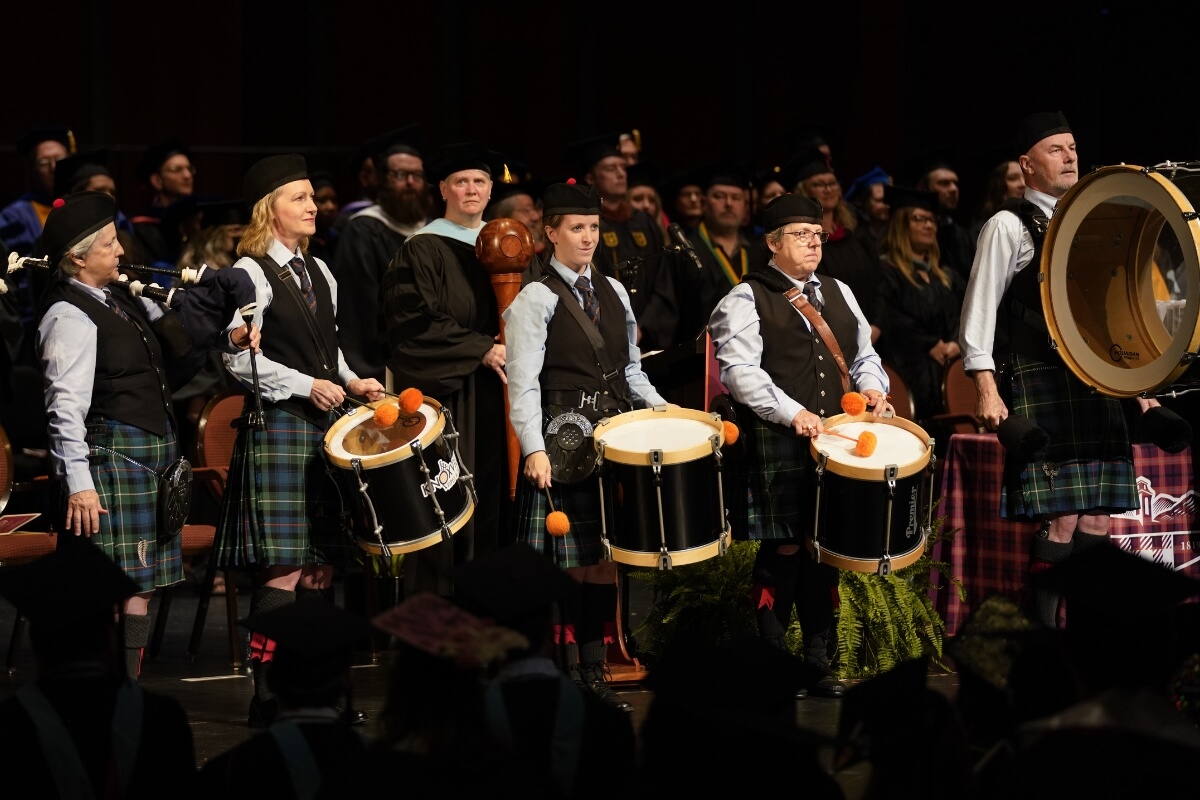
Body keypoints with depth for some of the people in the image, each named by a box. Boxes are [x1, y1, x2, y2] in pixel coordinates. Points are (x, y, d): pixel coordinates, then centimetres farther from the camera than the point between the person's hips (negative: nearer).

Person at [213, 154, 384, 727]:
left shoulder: (318, 272, 16)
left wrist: (350, 381, 6)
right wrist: (306, 385, -16)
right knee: (284, 568, -10)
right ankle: (268, 696, -5)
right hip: (277, 426, -8)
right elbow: (238, 358, -12)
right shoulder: (251, 273, -8)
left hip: (323, 427, 8)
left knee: (321, 564, 7)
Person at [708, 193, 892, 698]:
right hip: (777, 446, -6)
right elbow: (741, 370, -11)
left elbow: (864, 355, 25)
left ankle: (819, 663, 15)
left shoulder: (838, 294, 20)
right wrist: (792, 414, -22)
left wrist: (872, 387, 2)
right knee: (783, 549, -7)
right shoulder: (746, 299, 0)